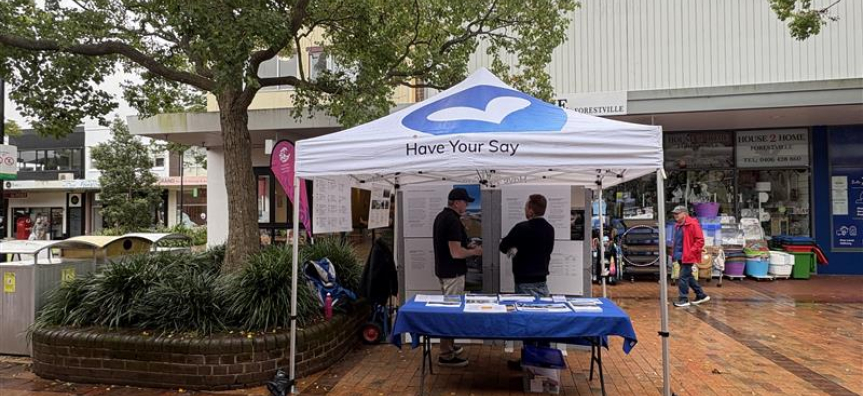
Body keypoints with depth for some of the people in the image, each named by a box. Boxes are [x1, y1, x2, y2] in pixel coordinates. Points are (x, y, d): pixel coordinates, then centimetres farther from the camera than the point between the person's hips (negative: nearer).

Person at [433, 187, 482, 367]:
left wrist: (466, 246, 12)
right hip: (452, 272, -10)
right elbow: (456, 253, -26)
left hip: (443, 270, 10)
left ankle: (449, 346, 30)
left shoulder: (442, 216, 9)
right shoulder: (453, 220, -22)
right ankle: (446, 355, 4)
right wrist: (474, 252, -9)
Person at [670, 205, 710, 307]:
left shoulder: (693, 224, -14)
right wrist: (674, 253, 15)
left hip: (687, 256, -9)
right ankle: (701, 295, 28)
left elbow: (700, 240, -15)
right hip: (680, 256, 9)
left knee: (683, 278, -6)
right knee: (688, 277, 16)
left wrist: (690, 252, -20)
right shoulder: (678, 225, 14)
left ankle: (684, 300, 3)